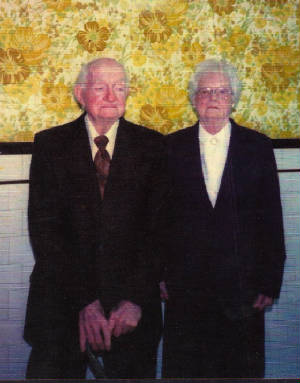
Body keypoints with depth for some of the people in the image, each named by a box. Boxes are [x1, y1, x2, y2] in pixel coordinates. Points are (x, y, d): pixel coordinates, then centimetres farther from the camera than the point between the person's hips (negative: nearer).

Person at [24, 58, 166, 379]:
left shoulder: (151, 145, 4)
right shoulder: (50, 144, 2)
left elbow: (158, 226, -2)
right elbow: (43, 228, -4)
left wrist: (135, 299, -12)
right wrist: (84, 300, -13)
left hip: (132, 306, 0)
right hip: (61, 298, 0)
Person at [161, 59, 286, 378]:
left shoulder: (258, 147, 3)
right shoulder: (172, 147, 4)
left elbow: (272, 220, 2)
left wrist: (270, 282, -2)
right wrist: (158, 274, 0)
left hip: (241, 284, 0)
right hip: (184, 286, 0)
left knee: (242, 367, 8)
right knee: (183, 368, 7)